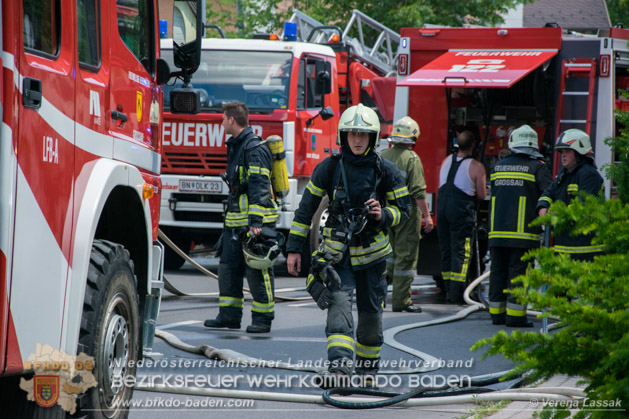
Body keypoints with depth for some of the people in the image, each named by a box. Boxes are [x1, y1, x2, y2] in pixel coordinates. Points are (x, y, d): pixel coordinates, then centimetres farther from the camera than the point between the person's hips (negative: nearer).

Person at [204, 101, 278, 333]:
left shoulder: (255, 149, -14)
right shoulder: (236, 146, 17)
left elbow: (259, 188, -19)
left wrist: (256, 222, -24)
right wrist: (229, 215, 25)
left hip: (256, 219, -10)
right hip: (236, 222, 10)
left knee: (257, 271, -4)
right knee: (228, 267, 9)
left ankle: (263, 318, 2)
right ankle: (229, 315, 15)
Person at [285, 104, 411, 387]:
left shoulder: (385, 170, -1)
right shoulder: (329, 167, -1)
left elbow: (403, 208, 6)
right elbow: (307, 207, 3)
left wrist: (383, 216, -17)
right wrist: (294, 248, 1)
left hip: (371, 252, 1)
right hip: (338, 252, -1)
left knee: (370, 311, 8)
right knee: (339, 302, -18)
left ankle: (368, 367, 28)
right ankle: (340, 366, -30)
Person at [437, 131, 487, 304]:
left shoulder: (446, 161, 8)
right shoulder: (476, 167, -9)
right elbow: (481, 195, -5)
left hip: (442, 206, 6)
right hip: (462, 210, -6)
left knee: (446, 250, 11)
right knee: (461, 251, -3)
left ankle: (449, 291, 15)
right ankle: (456, 293, -8)